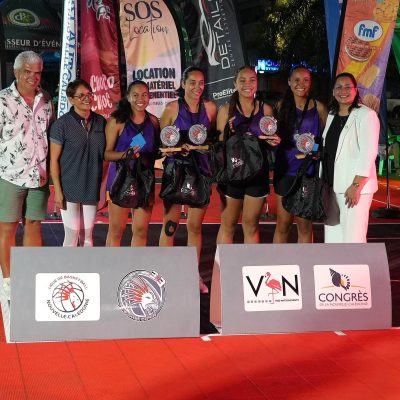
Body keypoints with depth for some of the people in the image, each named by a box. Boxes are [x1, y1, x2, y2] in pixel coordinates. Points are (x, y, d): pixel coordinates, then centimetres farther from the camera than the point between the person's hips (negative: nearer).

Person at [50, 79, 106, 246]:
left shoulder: (100, 122, 4)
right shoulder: (62, 124, -8)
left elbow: (104, 155, 10)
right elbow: (54, 160, -7)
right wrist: (58, 190, -11)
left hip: (92, 188, 4)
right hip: (70, 189, -4)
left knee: (87, 235, 11)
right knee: (72, 236, -1)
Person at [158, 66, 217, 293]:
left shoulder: (210, 108, 6)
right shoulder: (172, 108, -1)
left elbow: (215, 136, 14)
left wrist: (205, 144, -7)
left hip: (200, 169, 3)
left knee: (196, 225, 7)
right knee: (170, 225, -2)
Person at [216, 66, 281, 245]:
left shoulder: (266, 109, 5)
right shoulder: (226, 109, 1)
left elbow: (273, 141, 14)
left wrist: (273, 141, -8)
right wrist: (228, 132, -19)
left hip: (257, 173, 1)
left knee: (251, 225, 8)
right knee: (227, 225, 5)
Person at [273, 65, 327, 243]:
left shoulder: (318, 107, 2)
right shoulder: (281, 106, 5)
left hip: (309, 171, 0)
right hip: (285, 170, 0)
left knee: (305, 225, 5)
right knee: (283, 223, 4)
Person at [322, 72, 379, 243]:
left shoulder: (366, 115, -7)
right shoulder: (331, 115, 15)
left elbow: (368, 152, -14)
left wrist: (356, 185, -19)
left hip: (354, 185, -7)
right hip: (331, 185, 7)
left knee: (352, 237, -7)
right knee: (332, 236, 11)